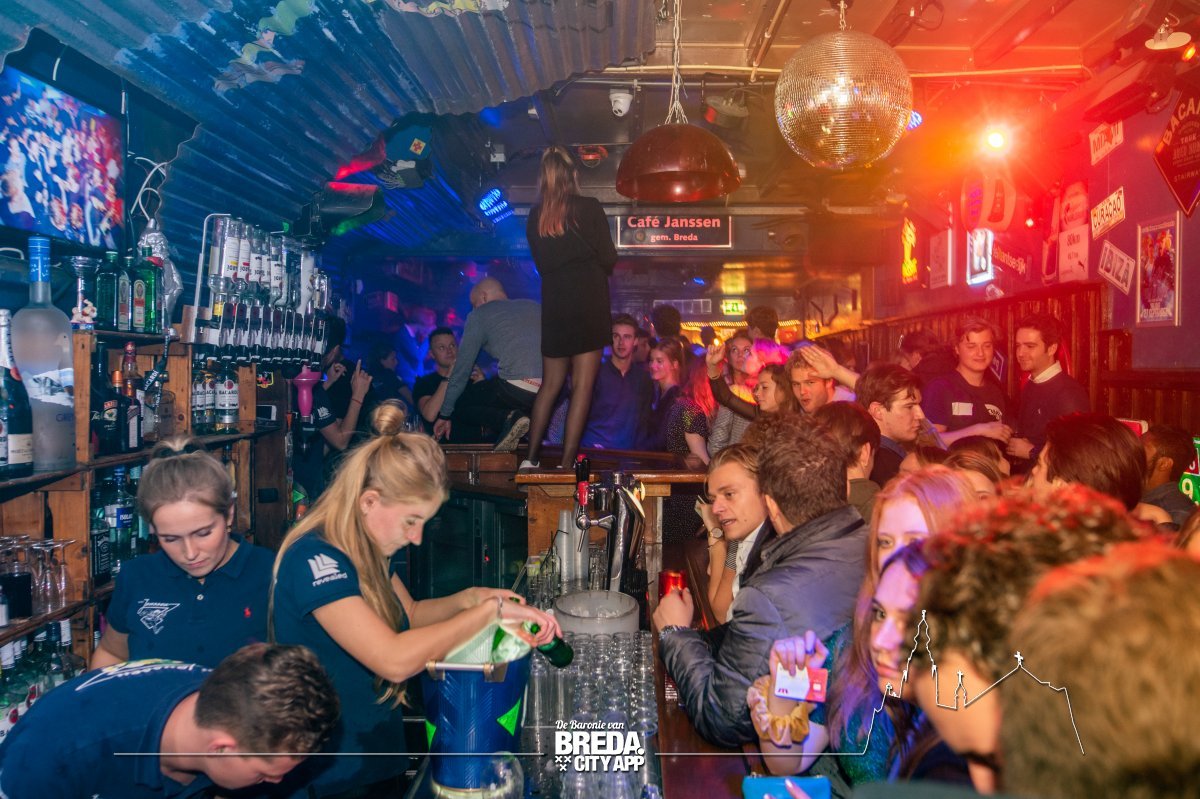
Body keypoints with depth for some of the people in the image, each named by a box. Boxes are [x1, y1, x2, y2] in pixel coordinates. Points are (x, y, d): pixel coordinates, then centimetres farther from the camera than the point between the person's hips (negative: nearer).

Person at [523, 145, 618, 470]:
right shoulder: (589, 208, -6)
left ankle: (531, 458, 17)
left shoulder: (535, 216, 5)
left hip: (554, 306, 4)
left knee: (551, 384, 16)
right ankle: (567, 462, -2)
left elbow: (541, 264, 12)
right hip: (589, 305, -4)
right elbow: (609, 259, -3)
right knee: (582, 385, 0)